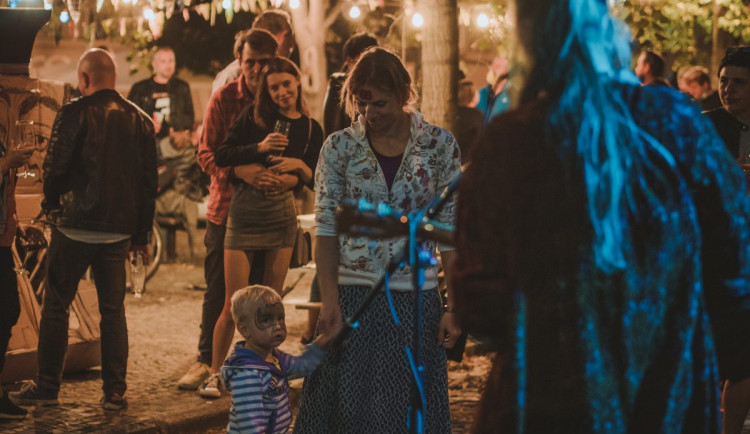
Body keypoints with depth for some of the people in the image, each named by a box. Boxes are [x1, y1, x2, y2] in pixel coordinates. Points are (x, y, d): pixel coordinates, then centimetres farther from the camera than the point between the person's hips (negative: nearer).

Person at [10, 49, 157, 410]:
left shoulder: (75, 113, -10)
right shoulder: (140, 120, 5)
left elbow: (54, 167, -10)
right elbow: (149, 180, 7)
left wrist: (51, 204, 11)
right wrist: (141, 235, 14)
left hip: (76, 226, -4)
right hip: (119, 229, 4)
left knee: (56, 306, 7)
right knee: (113, 310, 11)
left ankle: (47, 387, 11)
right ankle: (115, 392, 10)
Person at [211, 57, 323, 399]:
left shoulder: (311, 129, 7)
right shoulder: (254, 116, -2)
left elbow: (313, 178, 1)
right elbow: (221, 157, -7)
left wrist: (297, 168, -19)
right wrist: (258, 149, -19)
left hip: (282, 216, 3)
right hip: (244, 214, -3)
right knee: (234, 306, -3)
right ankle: (214, 374, 11)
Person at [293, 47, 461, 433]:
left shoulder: (439, 145, -1)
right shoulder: (339, 148, 1)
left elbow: (452, 231, -1)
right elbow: (326, 228, -1)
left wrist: (454, 307, -5)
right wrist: (329, 300, -10)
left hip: (416, 299, 0)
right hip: (353, 296, 0)